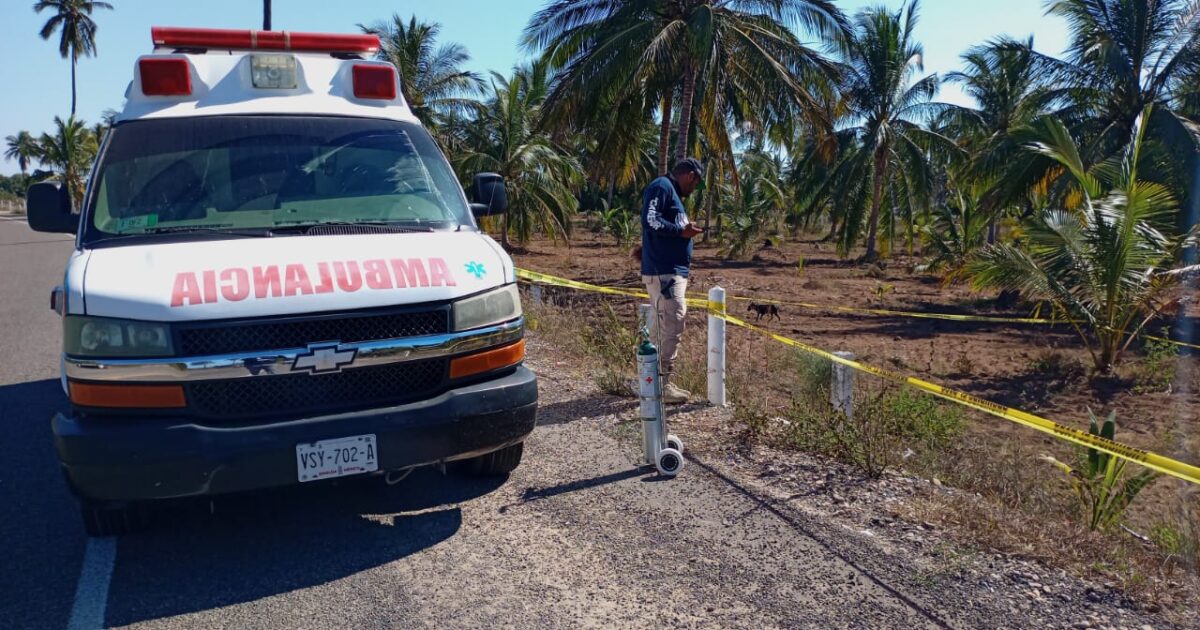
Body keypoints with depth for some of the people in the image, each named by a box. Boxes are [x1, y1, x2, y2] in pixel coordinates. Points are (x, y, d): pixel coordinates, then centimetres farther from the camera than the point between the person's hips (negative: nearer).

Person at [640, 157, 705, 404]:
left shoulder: (673, 192, 23)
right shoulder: (661, 186, -8)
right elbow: (651, 221, -21)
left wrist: (684, 230, 10)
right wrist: (681, 231, -13)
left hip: (673, 271, 11)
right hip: (663, 272, -11)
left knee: (668, 328, 13)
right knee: (670, 329, -11)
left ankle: (663, 382, 19)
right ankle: (661, 386, -7)